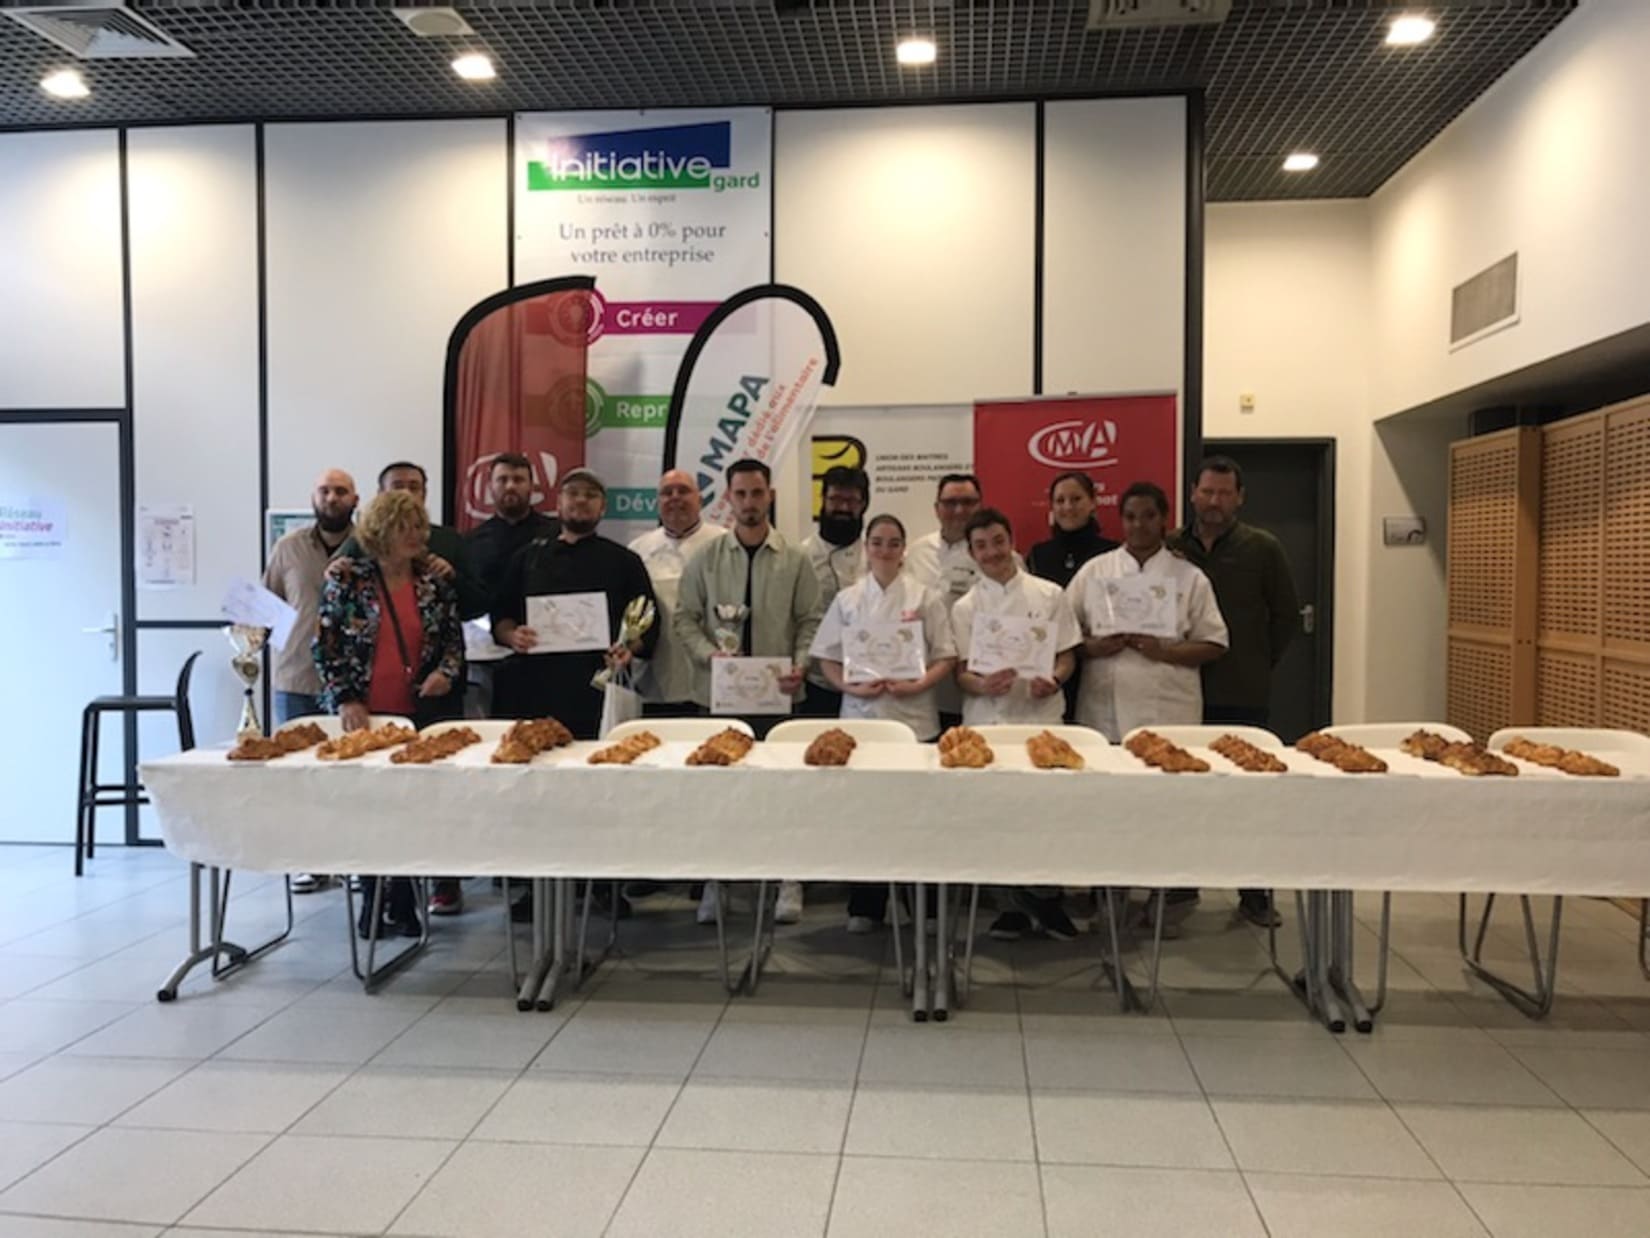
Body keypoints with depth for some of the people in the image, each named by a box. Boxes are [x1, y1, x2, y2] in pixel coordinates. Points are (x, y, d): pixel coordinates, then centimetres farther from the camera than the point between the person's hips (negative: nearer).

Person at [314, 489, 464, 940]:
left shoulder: (434, 580, 5)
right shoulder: (346, 576, -3)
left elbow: (453, 637, 12)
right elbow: (324, 644, -3)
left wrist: (446, 671, -9)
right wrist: (344, 699, -11)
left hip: (419, 712, 2)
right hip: (363, 713, -2)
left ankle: (401, 902, 16)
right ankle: (372, 900, 20)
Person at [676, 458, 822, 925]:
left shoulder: (795, 560, 4)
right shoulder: (706, 559, 5)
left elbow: (810, 621, 3)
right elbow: (686, 619, 4)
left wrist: (801, 664, -12)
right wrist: (710, 653, -12)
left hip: (777, 693, -1)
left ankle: (788, 882, 13)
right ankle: (714, 883, 17)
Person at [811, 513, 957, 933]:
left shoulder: (925, 598, 2)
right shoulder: (847, 599, 6)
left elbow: (945, 658, 1)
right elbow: (828, 660, 6)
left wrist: (919, 684, -15)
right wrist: (851, 687, -11)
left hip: (913, 717, -1)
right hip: (860, 715, 1)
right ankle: (865, 906, 15)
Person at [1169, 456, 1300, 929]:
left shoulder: (1263, 549, 1)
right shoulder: (1170, 548, 4)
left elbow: (1287, 616, 7)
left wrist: (1259, 663, 6)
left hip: (1244, 695, -1)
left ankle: (1255, 895, 16)